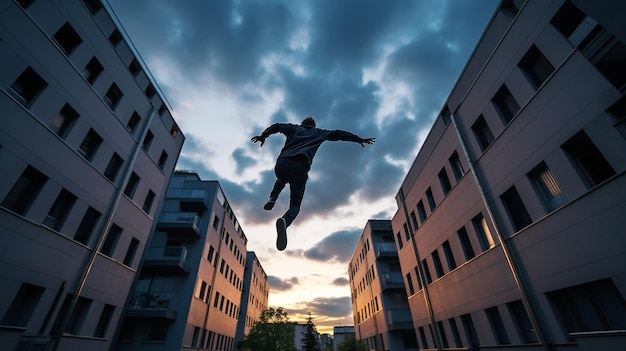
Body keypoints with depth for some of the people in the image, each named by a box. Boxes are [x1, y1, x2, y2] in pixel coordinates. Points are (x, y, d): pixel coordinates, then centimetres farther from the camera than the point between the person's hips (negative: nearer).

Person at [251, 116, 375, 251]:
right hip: (301, 168, -2)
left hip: (282, 164, 3)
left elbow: (276, 126, 16)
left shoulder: (294, 128, 29)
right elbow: (339, 134, 29)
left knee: (282, 180, 41)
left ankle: (272, 198, 14)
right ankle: (285, 221, -31)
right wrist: (359, 139, 35)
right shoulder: (319, 133, 28)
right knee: (295, 206, 4)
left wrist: (262, 136, 24)